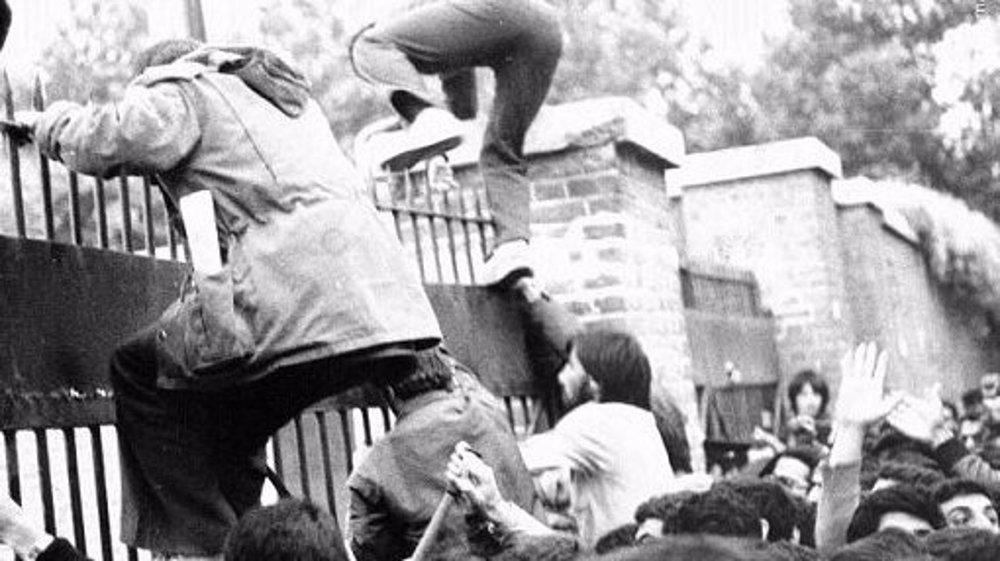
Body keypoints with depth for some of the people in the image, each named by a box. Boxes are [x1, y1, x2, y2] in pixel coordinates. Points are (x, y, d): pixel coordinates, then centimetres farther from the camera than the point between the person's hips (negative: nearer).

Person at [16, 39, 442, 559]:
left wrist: (52, 122, 17)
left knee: (139, 371, 8)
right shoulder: (280, 87, 34)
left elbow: (106, 141, -5)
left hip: (297, 301, -8)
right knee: (229, 432, 23)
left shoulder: (181, 92, 10)